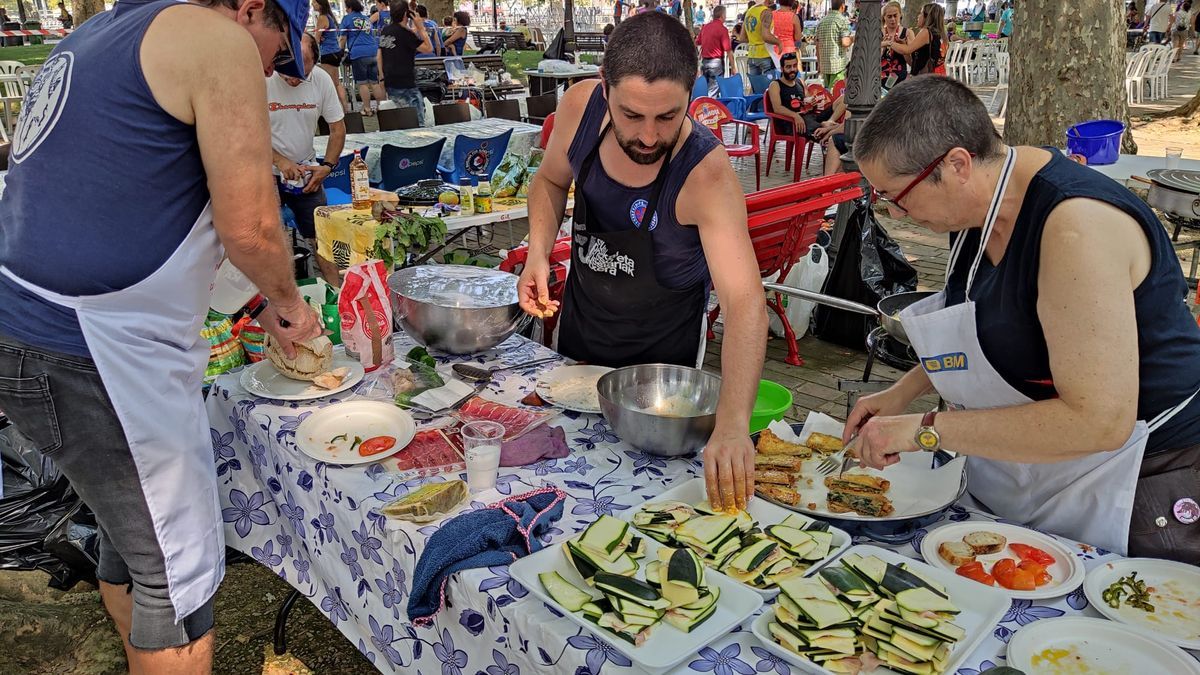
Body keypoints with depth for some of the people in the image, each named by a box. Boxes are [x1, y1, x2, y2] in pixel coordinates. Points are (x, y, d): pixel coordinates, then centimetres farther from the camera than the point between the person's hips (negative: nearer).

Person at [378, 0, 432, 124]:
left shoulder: (385, 31, 10)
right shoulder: (405, 33, -14)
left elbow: (379, 56, 15)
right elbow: (428, 48, -13)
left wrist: (383, 77, 21)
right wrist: (421, 28, -8)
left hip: (390, 85, 9)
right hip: (405, 86, -9)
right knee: (418, 125, -7)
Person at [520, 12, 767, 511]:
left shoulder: (705, 174, -35)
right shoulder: (580, 107, -22)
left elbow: (744, 301, -45)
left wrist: (731, 424, -58)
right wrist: (539, 253, -18)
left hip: (662, 344, -4)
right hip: (579, 322, 5)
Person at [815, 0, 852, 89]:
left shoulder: (821, 21, 12)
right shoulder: (843, 20, -7)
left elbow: (818, 45, 15)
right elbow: (845, 43, -17)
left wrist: (819, 63, 22)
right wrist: (853, 39, 5)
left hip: (824, 64, 6)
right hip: (838, 64, -6)